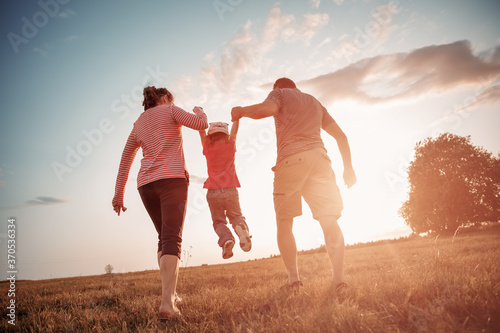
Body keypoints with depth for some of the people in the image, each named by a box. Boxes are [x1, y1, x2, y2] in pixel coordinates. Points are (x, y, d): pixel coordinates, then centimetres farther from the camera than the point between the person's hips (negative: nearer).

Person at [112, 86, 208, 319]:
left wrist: (118, 194, 21)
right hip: (172, 179, -6)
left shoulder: (138, 125, 23)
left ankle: (169, 292, 13)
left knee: (164, 237, 19)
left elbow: (124, 162, 20)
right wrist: (199, 111, 19)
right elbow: (201, 124, -4)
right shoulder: (170, 111, 7)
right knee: (172, 240, -14)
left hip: (146, 184, 6)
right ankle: (167, 302, -27)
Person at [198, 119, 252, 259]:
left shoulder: (208, 147, 4)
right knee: (236, 215, 14)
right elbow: (234, 129, 20)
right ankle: (241, 227, -22)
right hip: (230, 190, 0)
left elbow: (201, 130, 17)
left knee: (219, 221, 9)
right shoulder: (230, 145, 5)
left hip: (213, 192, 0)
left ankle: (226, 239, -22)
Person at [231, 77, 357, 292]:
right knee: (329, 220, -1)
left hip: (290, 159, -4)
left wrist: (242, 111, 7)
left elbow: (268, 108, -9)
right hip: (318, 156, 4)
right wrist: (348, 167, 25)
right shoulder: (314, 101, 31)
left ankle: (293, 277, -5)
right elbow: (341, 135, 24)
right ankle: (339, 278, -12)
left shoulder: (279, 93, 17)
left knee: (284, 221, 3)